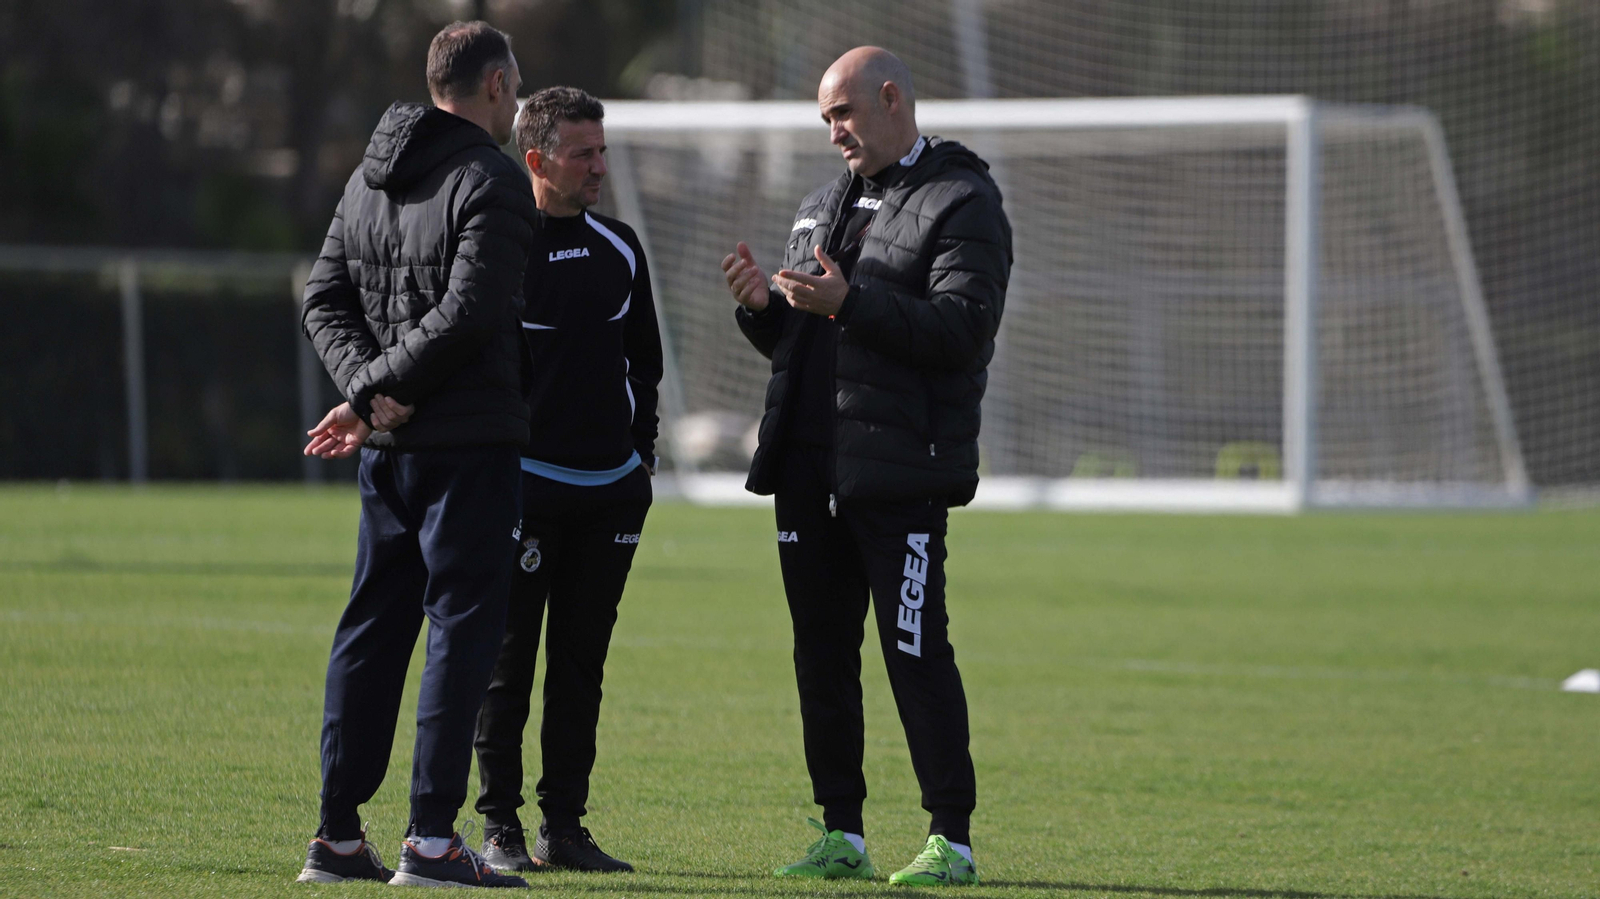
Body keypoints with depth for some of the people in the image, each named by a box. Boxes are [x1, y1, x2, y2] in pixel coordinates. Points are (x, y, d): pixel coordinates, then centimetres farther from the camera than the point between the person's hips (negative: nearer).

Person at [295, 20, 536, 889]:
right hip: (468, 439, -7)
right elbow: (468, 314, -20)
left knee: (373, 626, 12)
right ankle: (431, 840, -10)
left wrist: (368, 385, -2)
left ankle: (338, 834, 12)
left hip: (387, 449, 7)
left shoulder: (370, 177, 14)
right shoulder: (491, 183, -10)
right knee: (462, 623, -5)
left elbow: (323, 300, 11)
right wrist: (378, 390, -13)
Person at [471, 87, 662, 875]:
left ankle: (564, 824, 11)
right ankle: (500, 826, 2)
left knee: (582, 662, 7)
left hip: (611, 489, 5)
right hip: (523, 484, -5)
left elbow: (643, 357, 21)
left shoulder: (618, 248, 12)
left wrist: (641, 450, 14)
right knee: (508, 660, -3)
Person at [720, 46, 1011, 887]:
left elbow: (962, 327, -16)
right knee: (822, 654, 8)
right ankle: (840, 834, 15)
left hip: (899, 474, -7)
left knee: (916, 651, -9)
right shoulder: (822, 207, 21)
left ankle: (951, 838, -4)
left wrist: (850, 302, -24)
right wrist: (763, 307, 2)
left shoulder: (960, 204, -3)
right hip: (808, 471, 7)